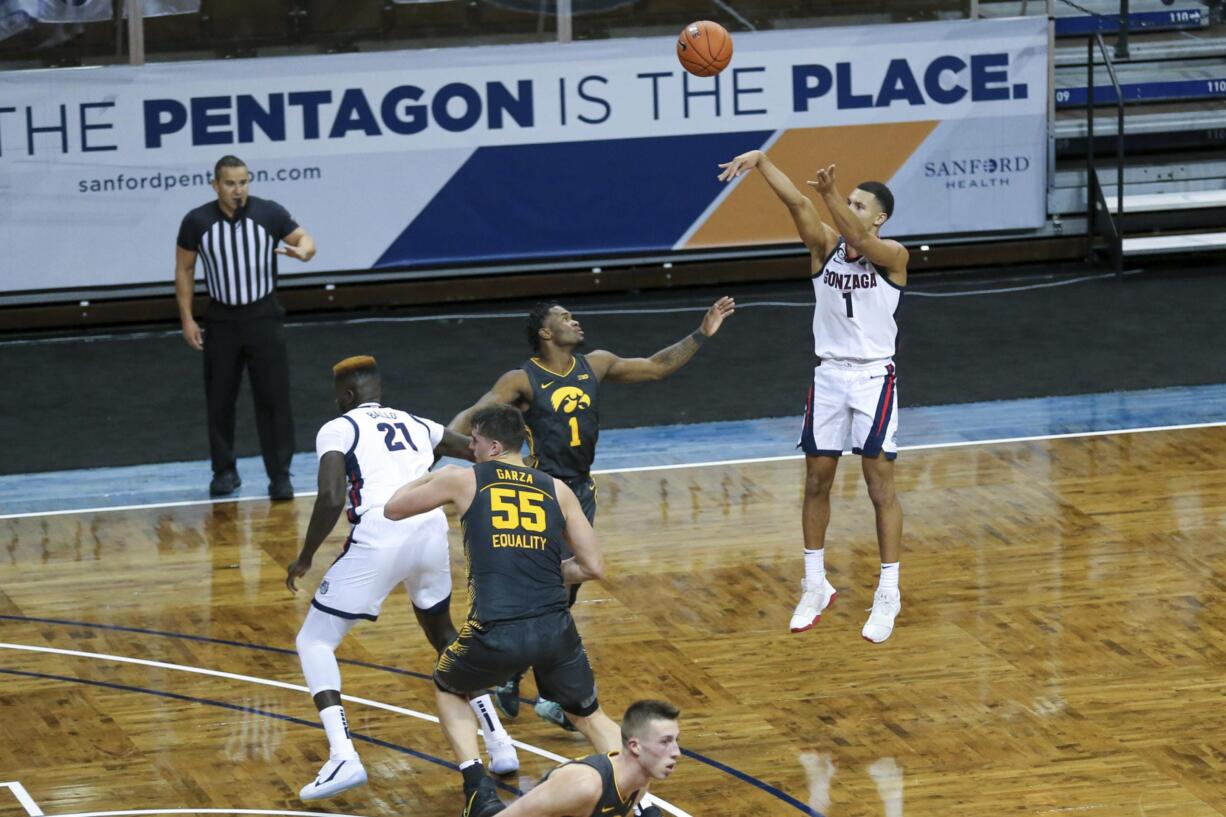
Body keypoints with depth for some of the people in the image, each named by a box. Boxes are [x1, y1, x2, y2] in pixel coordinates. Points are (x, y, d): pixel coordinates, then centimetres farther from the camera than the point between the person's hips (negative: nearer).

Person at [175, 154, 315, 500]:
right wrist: (187, 319, 0)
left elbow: (305, 238, 4)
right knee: (219, 400, 7)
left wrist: (303, 251, -21)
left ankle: (280, 475, 3)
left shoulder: (270, 214, -7)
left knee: (274, 397, -3)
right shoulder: (196, 222, -6)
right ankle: (224, 472, 20)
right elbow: (184, 269, 5)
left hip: (264, 317, -1)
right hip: (220, 320, 1)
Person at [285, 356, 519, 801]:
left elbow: (331, 499, -6)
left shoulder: (337, 429, 9)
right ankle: (500, 745, 23)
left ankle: (342, 756, -11)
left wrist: (305, 557, 7)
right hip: (432, 532, 5)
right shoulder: (417, 425, 25)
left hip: (379, 539, -5)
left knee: (314, 641, 9)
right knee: (444, 635, 31)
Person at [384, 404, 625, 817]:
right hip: (554, 629, 2)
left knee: (447, 689, 29)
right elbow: (593, 567, 11)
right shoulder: (557, 489, 12)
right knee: (590, 716, 25)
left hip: (496, 635, -2)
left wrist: (431, 478, 38)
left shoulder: (463, 479, 7)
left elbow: (392, 509, 20)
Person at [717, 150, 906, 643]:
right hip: (828, 374, 4)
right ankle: (815, 586, 20)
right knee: (817, 480, 8)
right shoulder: (825, 245, 1)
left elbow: (860, 242, -30)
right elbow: (797, 202, -14)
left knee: (881, 485, -3)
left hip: (873, 376, -4)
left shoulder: (892, 255, -9)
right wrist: (761, 161, -28)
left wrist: (830, 195, -44)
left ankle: (888, 594, 3)